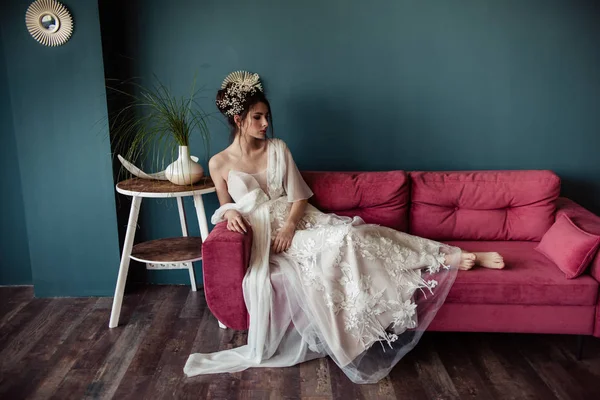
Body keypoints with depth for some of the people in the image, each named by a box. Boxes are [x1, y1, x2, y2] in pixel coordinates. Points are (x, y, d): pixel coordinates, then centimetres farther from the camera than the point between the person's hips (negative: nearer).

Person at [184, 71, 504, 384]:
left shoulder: (277, 148, 5)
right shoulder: (219, 164, -1)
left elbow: (299, 196, 3)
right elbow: (224, 208, 8)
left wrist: (290, 225, -16)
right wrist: (231, 213, -17)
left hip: (301, 221, 2)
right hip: (268, 236, -2)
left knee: (355, 235, -23)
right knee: (340, 243, -29)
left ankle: (450, 257, -21)